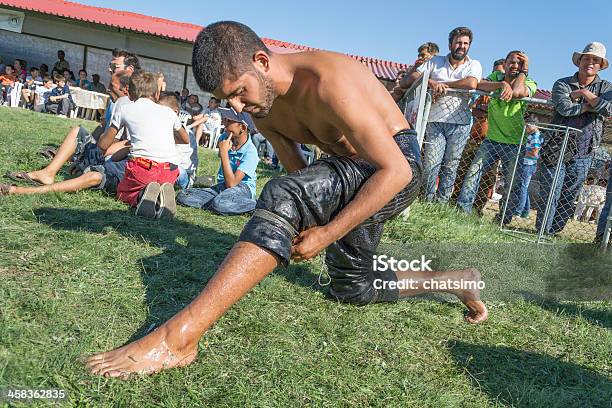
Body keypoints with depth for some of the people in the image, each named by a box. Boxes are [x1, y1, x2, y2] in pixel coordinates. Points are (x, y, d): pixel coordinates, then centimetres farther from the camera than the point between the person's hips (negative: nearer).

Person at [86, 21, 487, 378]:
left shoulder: (328, 82, -29)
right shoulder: (261, 108, -3)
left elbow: (396, 170, -29)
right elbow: (298, 172, 6)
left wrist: (325, 233, -27)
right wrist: (301, 225, -11)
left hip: (398, 168, -9)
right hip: (352, 176, 9)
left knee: (283, 196, -34)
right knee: (351, 288, 18)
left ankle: (179, 335, -36)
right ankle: (456, 279, 33)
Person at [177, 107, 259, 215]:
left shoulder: (250, 152, -18)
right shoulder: (225, 138, 1)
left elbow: (231, 183, -24)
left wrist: (224, 153, -22)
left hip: (242, 187, -6)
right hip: (221, 186, 6)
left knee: (220, 204, -40)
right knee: (182, 197, -13)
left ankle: (255, 205, -17)